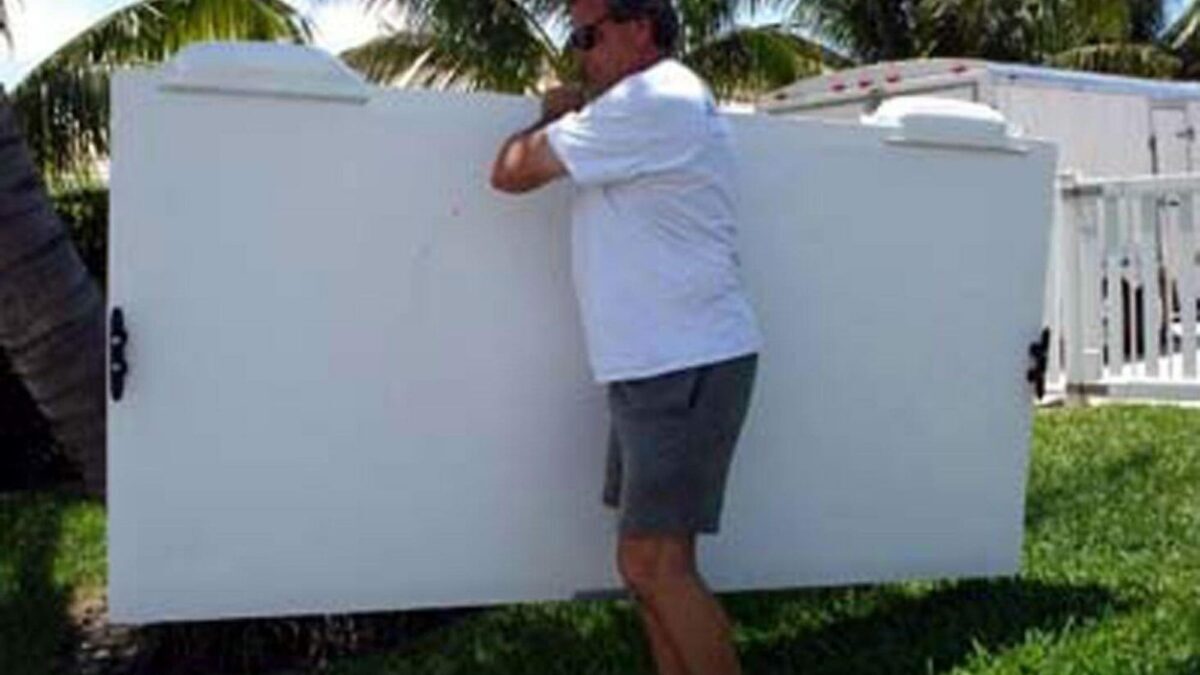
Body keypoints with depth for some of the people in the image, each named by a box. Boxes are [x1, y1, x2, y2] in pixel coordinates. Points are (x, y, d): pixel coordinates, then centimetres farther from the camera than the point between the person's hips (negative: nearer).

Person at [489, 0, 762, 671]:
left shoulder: (652, 100, -14)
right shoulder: (663, 104, 20)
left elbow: (512, 172, -11)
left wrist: (554, 114, 5)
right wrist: (570, 116, 14)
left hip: (688, 366, -11)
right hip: (661, 366, 11)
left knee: (653, 565, -11)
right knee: (653, 560, 12)